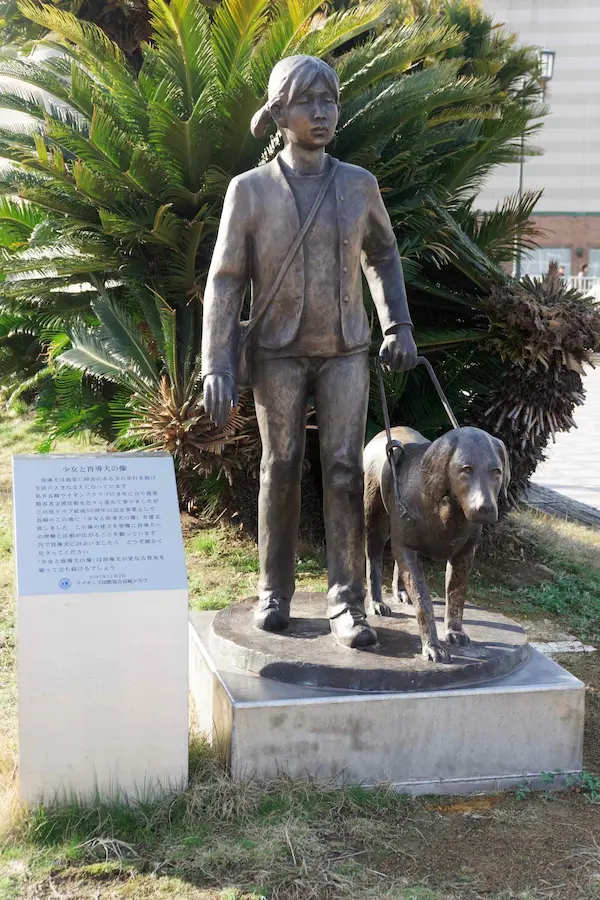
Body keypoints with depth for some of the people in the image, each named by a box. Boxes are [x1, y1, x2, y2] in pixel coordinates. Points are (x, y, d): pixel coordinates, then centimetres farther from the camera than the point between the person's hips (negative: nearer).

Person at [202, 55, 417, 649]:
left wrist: (399, 325, 7)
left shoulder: (358, 184, -1)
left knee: (344, 469, -6)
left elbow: (381, 253, 16)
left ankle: (347, 603, -2)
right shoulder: (250, 190, -8)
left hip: (345, 350, 1)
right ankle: (275, 590, 20)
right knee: (281, 468, 4)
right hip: (279, 352, -1)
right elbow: (225, 283, -6)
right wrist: (216, 369, -13)